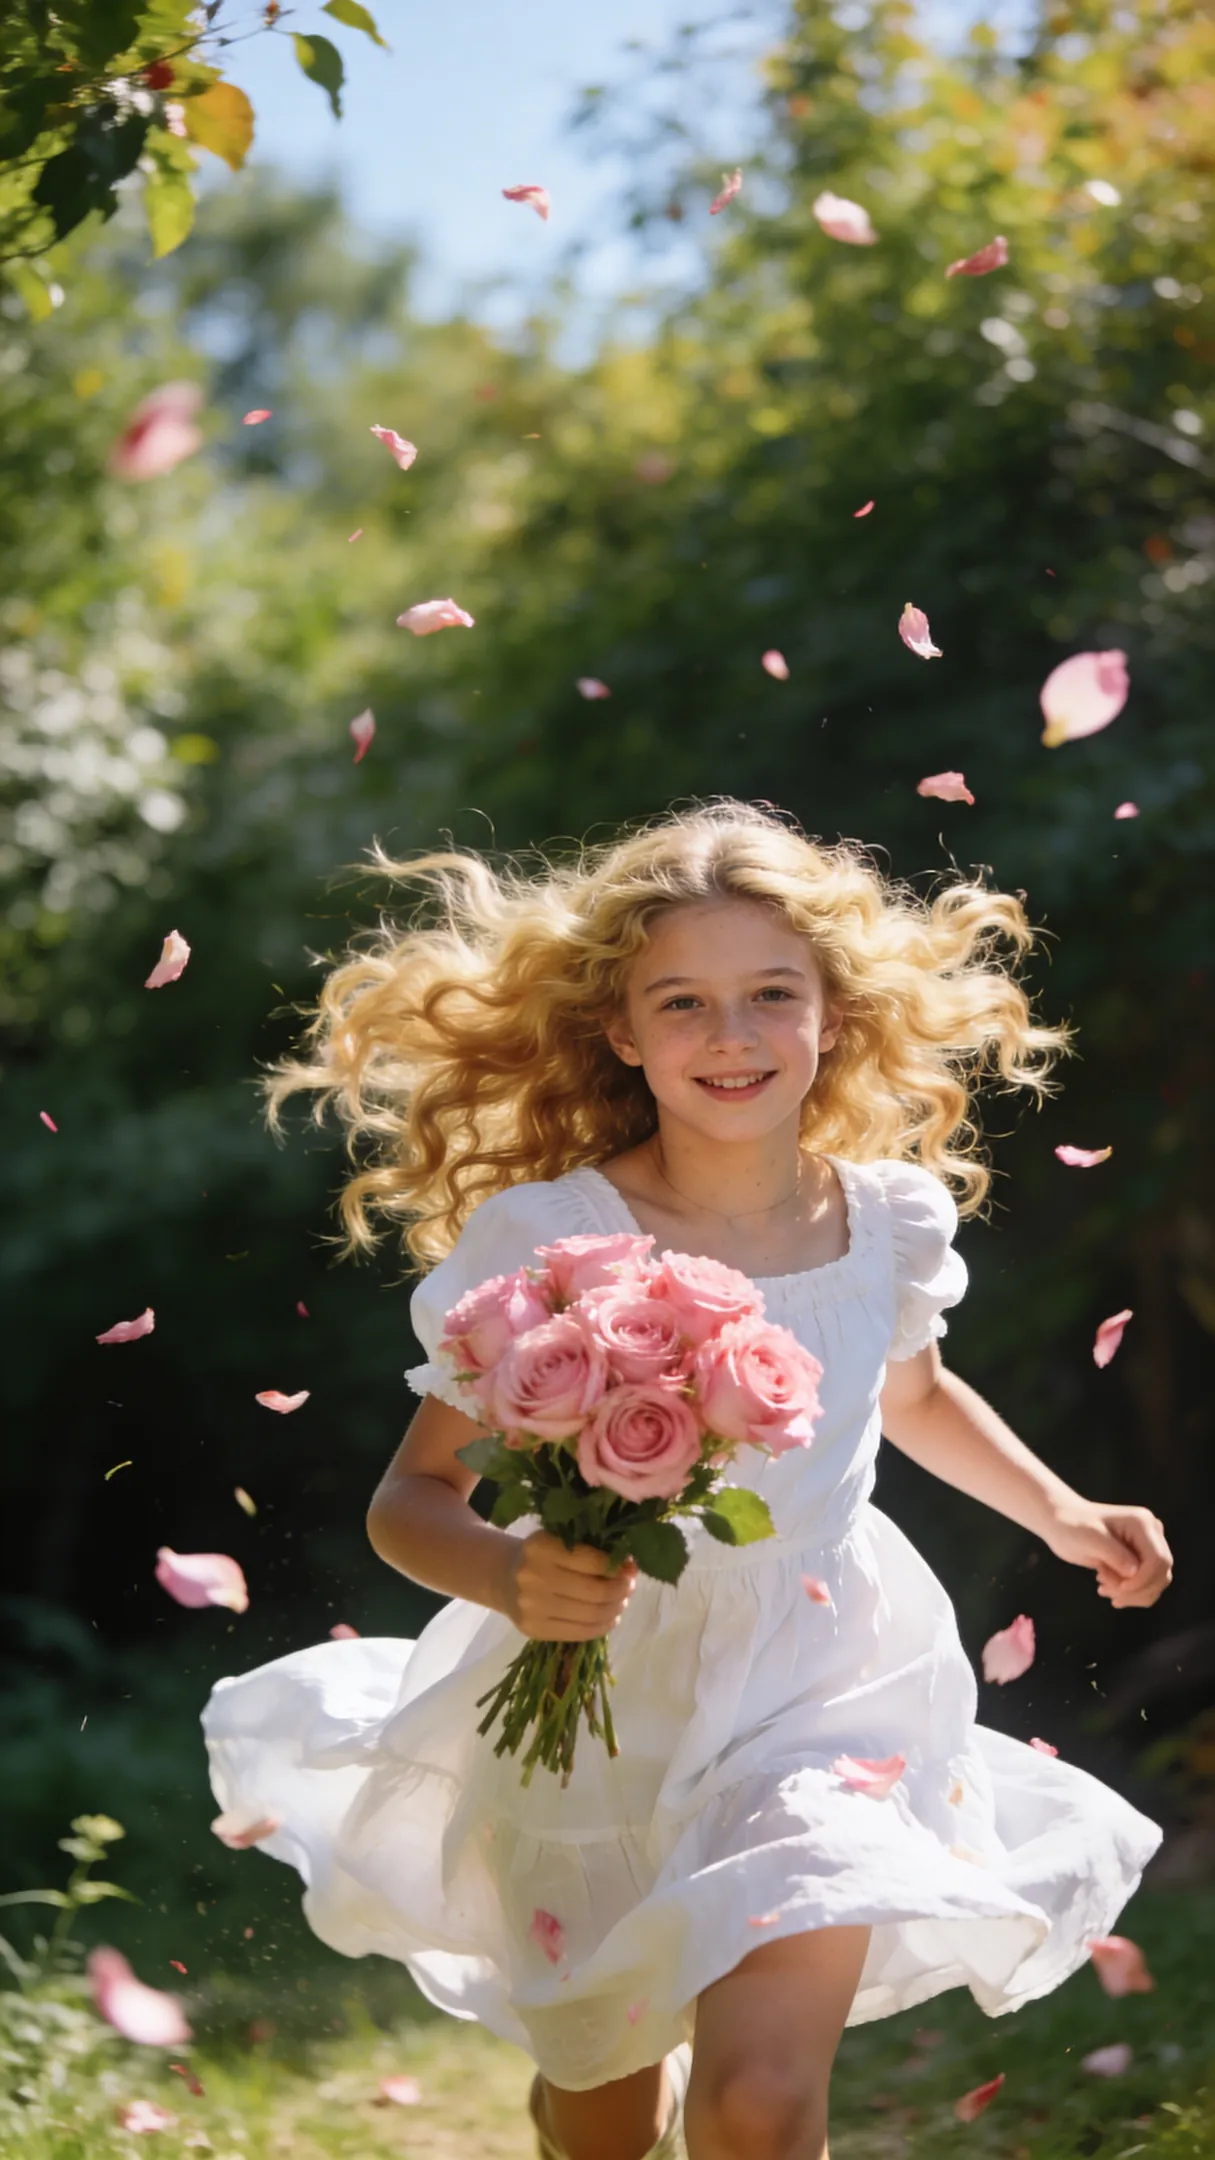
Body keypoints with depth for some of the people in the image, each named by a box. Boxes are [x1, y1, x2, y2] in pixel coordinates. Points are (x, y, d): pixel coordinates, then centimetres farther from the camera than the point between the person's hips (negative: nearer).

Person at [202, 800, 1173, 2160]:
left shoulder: (887, 1222, -5)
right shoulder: (545, 1242, -18)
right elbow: (410, 1500, -14)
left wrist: (1058, 1512, 10)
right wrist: (509, 1578, -34)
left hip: (821, 1701, 1)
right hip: (595, 1719, -1)